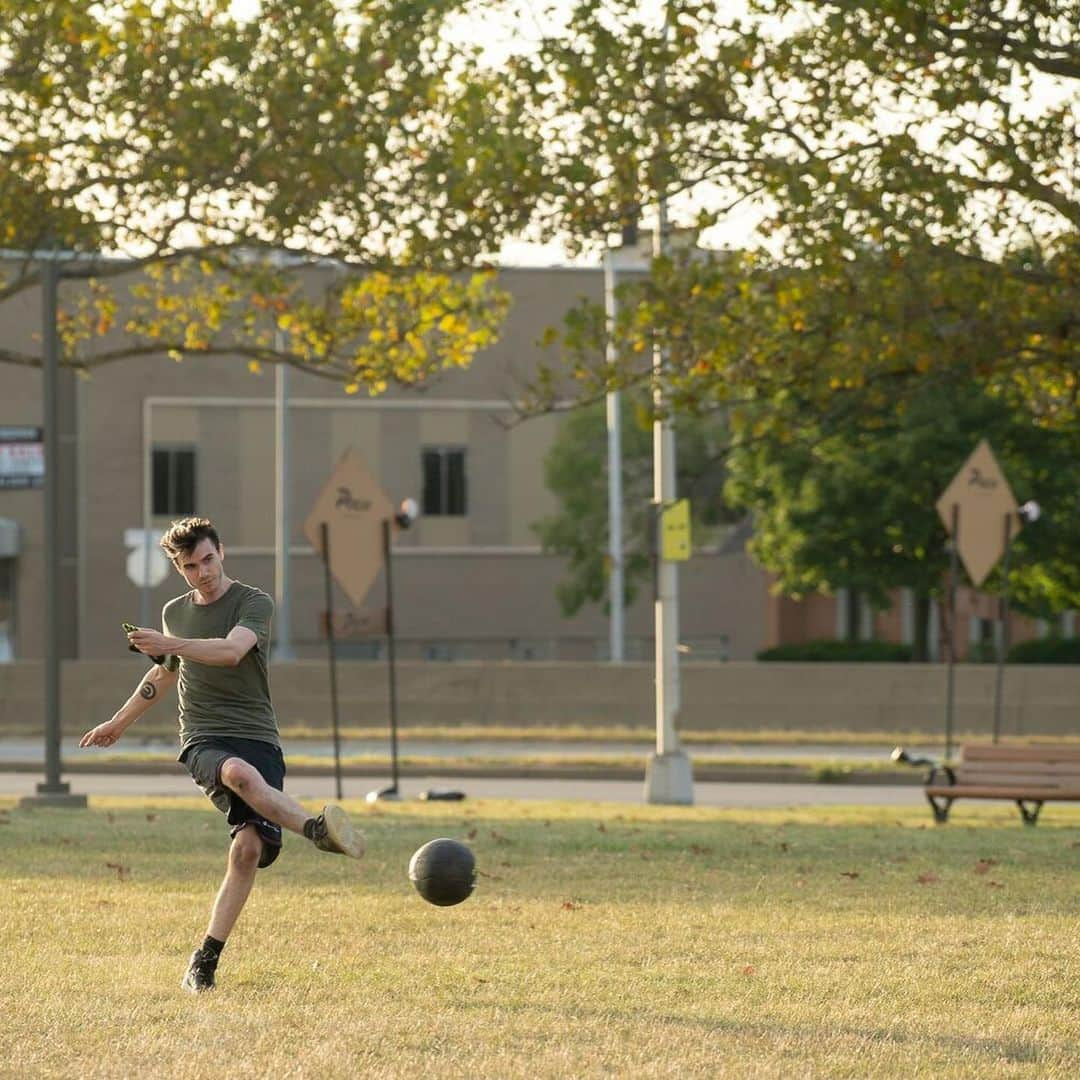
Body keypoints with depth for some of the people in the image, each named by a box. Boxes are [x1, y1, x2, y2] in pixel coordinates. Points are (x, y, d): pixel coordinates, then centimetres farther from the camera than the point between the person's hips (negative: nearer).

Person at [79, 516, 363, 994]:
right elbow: (164, 674, 35)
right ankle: (318, 830, -55)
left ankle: (204, 962, -8)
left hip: (258, 736, -2)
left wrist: (168, 644, -31)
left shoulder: (255, 604, 1)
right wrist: (118, 722, 45)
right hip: (204, 739, 2)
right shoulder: (174, 613, 17)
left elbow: (231, 650, -20)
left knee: (249, 848, -17)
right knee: (240, 774, -37)